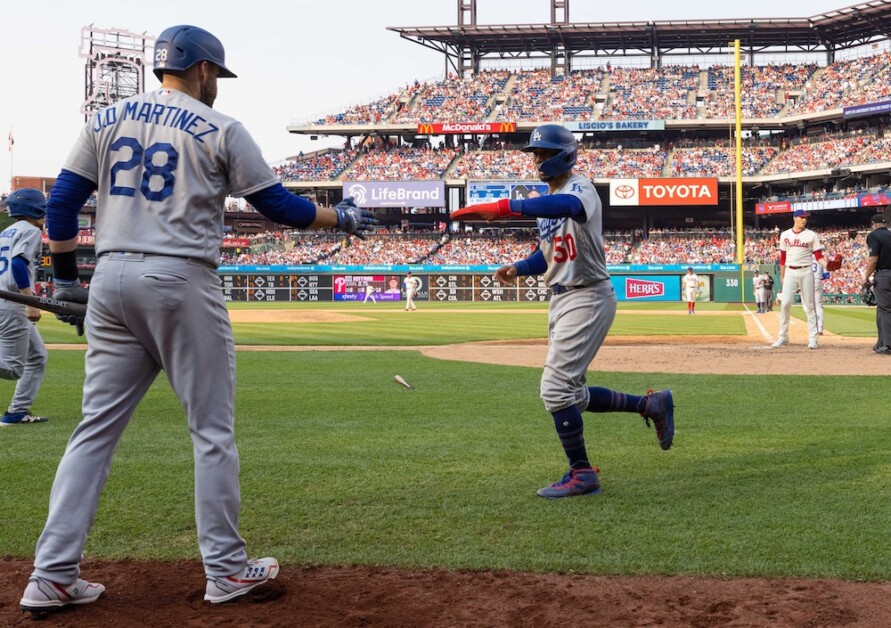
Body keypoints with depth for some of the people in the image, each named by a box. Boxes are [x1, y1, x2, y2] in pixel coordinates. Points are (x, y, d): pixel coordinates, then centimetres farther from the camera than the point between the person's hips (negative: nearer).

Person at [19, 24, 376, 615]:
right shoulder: (220, 129, 0)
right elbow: (279, 205, 2)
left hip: (111, 282, 5)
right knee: (213, 430, 5)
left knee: (96, 429, 8)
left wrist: (66, 279, 16)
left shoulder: (106, 119, 12)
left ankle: (52, 577, 6)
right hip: (182, 284, -5)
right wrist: (341, 218, 17)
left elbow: (62, 202, 8)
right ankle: (227, 570, 11)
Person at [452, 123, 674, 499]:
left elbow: (566, 205, -40)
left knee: (556, 388, -12)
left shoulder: (580, 187, -14)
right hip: (560, 300, 10)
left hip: (588, 298, -10)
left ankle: (581, 474, 2)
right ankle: (651, 405, 29)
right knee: (571, 394, 14)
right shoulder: (548, 201, 15)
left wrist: (503, 208, -49)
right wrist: (518, 269, 1)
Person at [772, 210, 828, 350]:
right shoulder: (785, 235, 8)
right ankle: (783, 337, 4)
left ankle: (812, 338, 4)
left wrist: (827, 265, -22)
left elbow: (818, 256, -2)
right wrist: (782, 277, 12)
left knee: (809, 305, 1)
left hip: (805, 272, -2)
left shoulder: (811, 235, 1)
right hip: (790, 273, 2)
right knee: (785, 304, -4)